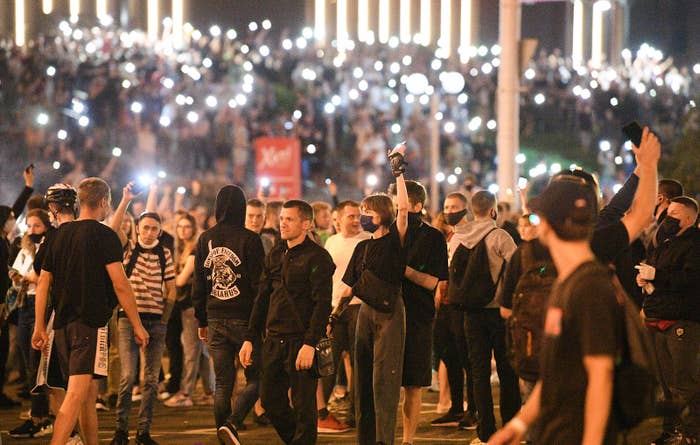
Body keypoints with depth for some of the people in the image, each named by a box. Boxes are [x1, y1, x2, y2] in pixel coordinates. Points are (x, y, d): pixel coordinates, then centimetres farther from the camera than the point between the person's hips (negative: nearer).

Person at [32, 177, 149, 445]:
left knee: (89, 393, 17)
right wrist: (137, 326, -4)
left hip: (62, 323, 7)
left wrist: (40, 327, 16)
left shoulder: (60, 234, 12)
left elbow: (43, 284, 12)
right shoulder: (104, 236, -6)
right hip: (90, 322, -7)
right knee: (77, 393, -14)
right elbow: (120, 285, -10)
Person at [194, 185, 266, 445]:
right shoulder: (249, 239, -8)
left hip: (215, 319, 5)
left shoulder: (205, 240, 6)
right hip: (243, 317, -4)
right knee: (255, 379, 4)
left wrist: (202, 321, 18)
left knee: (222, 383, 10)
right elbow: (258, 283, -9)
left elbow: (198, 284, 11)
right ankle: (231, 424, -17)